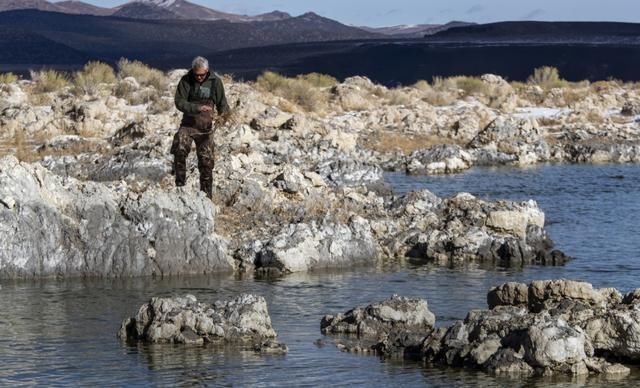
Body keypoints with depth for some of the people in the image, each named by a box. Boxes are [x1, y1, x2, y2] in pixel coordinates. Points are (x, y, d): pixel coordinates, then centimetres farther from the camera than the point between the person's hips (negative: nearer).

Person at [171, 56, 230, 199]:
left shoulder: (215, 81, -2)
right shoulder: (186, 81, -8)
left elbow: (222, 103, 5)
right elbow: (179, 102, -14)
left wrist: (224, 113, -19)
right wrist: (197, 108, -29)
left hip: (206, 127, 2)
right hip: (188, 124, -2)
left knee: (206, 161, 4)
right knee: (180, 149, -28)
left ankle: (207, 195, 15)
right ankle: (180, 183, -14)